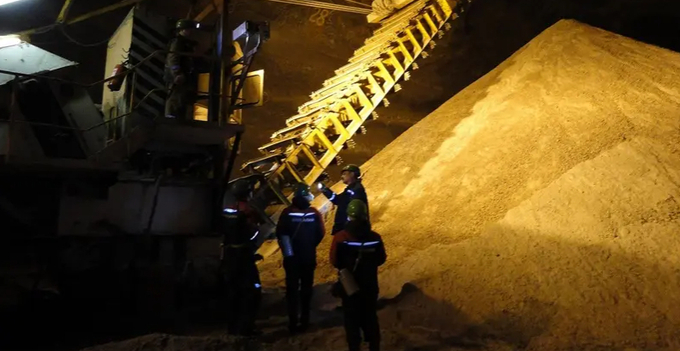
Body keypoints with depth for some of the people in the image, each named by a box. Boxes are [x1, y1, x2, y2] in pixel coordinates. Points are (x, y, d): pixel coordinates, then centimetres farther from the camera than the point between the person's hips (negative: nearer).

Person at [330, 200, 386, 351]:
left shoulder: (340, 237, -20)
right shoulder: (374, 237, -13)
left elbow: (335, 262, -11)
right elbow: (381, 259, 1)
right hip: (370, 285, 2)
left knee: (352, 319, 12)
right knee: (370, 317, 18)